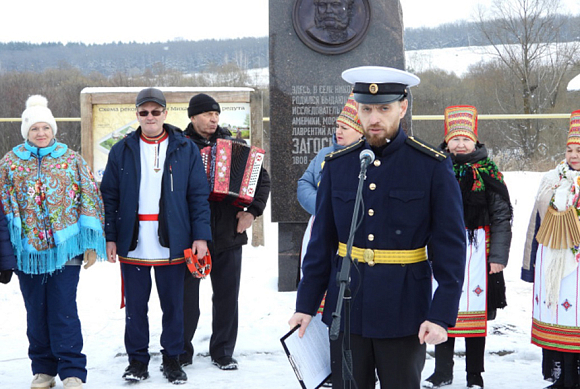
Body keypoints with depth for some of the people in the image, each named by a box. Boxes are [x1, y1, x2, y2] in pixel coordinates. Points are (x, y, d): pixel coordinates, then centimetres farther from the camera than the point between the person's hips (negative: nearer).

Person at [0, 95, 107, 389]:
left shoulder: (72, 160, 4)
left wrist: (91, 244, -1)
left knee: (63, 310, -6)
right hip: (27, 250, 2)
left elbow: (89, 200, 4)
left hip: (65, 248, -2)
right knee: (36, 312, 8)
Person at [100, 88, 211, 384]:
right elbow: (109, 197, 7)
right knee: (135, 304, 6)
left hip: (171, 244, -1)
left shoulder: (185, 149, 4)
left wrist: (201, 235, -4)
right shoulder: (122, 151, 6)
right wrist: (110, 237, -1)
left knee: (173, 304, 6)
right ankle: (137, 360, 18)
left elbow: (199, 195, 3)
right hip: (133, 245, 1)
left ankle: (172, 359, 18)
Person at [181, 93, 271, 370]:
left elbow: (262, 177, 12)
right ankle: (182, 353, 19)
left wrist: (253, 210, 0)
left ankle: (223, 353, 19)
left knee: (227, 297, 6)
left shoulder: (233, 145, 9)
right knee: (186, 297, 5)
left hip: (228, 233, 3)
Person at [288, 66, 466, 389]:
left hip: (404, 315, -3)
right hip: (346, 314, 3)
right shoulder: (338, 165, 4)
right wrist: (306, 305, 7)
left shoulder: (433, 166, -6)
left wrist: (442, 315, -13)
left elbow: (451, 247, -7)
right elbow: (322, 242, 9)